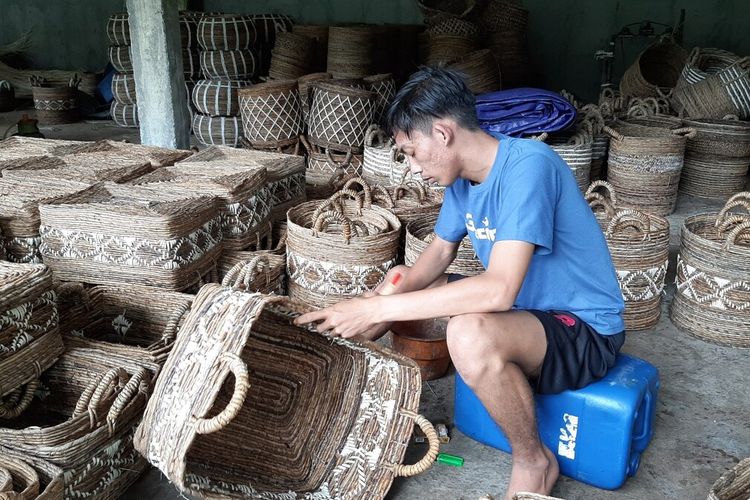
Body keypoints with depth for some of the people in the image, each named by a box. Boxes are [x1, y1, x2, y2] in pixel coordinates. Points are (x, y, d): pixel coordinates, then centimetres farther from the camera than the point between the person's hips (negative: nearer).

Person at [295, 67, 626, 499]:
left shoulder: (527, 165, -27)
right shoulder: (463, 176, -1)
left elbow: (498, 290, -36)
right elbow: (438, 254, 9)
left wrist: (376, 309, -32)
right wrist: (386, 296, -12)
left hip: (585, 333, -8)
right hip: (522, 307, 8)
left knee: (471, 335, -37)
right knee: (394, 287, 6)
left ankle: (534, 461, -10)